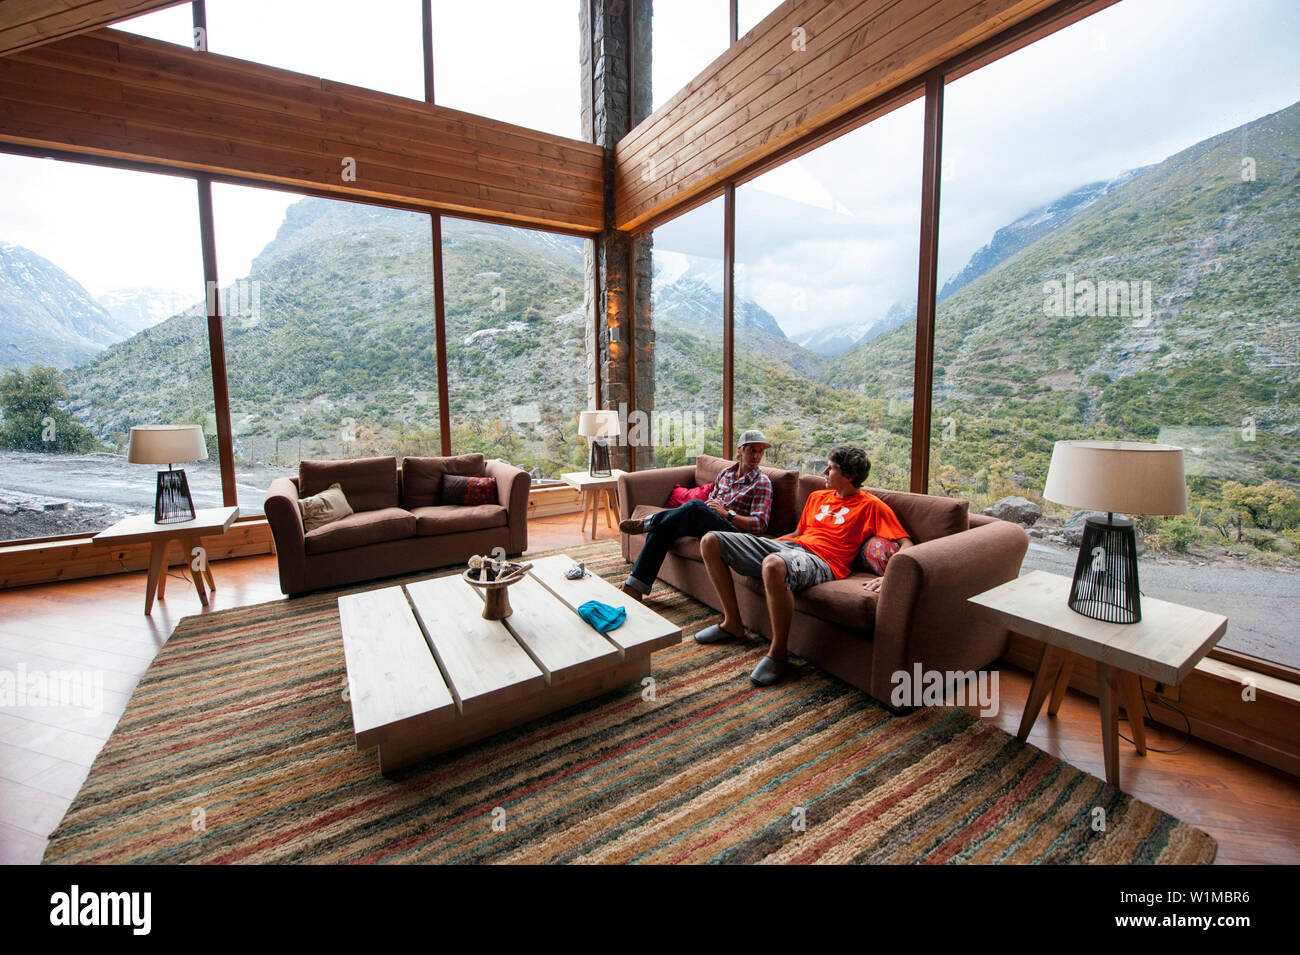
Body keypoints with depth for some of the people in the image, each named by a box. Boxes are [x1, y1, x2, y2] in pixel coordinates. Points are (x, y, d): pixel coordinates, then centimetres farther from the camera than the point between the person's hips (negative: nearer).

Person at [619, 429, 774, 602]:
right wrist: (707, 506, 1)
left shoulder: (762, 482, 0)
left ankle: (647, 523, -13)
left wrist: (727, 513, -17)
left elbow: (760, 525, -9)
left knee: (695, 506, -34)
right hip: (704, 525, 6)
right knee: (664, 527, -20)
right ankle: (634, 587, -19)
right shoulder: (726, 472, 18)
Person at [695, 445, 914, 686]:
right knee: (710, 541, -2)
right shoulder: (817, 497, 26)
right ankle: (733, 623, 6)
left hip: (820, 560, -8)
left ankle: (778, 652, -22)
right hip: (787, 546, 8)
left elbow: (906, 544, -1)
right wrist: (762, 544, 25)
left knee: (773, 564, -45)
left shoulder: (871, 506, 6)